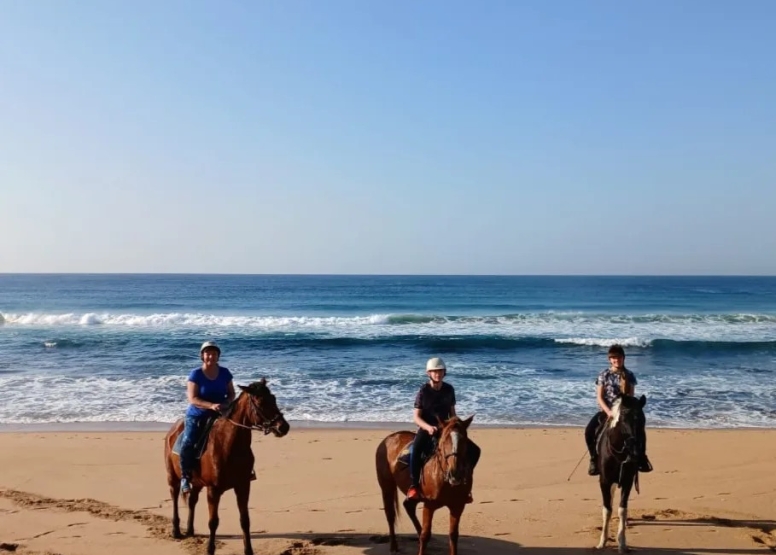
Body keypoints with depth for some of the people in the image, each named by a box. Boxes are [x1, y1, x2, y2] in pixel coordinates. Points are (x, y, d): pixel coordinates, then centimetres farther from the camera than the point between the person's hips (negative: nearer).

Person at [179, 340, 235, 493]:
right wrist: (211, 405, -29)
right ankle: (185, 476, -4)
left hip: (220, 415, 3)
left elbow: (231, 394, 7)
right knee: (188, 443, -20)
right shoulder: (195, 374, -9)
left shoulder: (225, 373, 1)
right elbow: (193, 399, -15)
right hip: (197, 415, -3)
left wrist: (226, 404, -15)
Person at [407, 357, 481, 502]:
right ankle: (414, 485, -20)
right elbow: (416, 417, -10)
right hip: (426, 429, -5)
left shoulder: (449, 390, 4)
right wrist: (428, 427, -28)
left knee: (474, 450, -7)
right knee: (415, 451, -37)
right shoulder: (423, 391, -8)